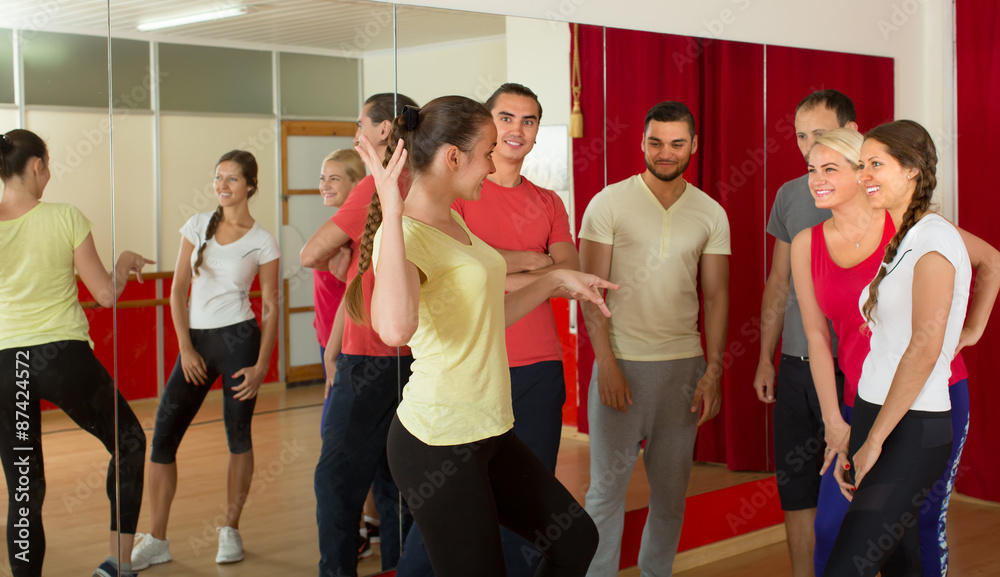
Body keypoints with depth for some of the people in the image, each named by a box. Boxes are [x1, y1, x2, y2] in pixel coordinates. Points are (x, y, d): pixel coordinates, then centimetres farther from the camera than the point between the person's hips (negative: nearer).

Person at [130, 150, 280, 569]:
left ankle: (230, 530, 20)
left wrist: (261, 366, -7)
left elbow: (271, 307, 0)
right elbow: (178, 291, 6)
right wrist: (186, 349, -2)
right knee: (163, 437, -1)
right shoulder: (198, 226, 7)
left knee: (238, 436, 5)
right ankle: (156, 540, 7)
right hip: (195, 340, 3)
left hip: (238, 339, -3)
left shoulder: (262, 241, -1)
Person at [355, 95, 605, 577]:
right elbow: (396, 328, -41)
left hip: (487, 430, 10)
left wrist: (555, 281, 14)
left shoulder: (453, 222, 11)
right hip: (437, 443, -10)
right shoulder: (404, 235, -19)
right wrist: (392, 216, -36)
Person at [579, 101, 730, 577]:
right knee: (608, 484, 1)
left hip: (684, 364, 3)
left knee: (671, 485, 12)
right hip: (621, 362, -3)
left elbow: (716, 295, 8)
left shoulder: (711, 214, 7)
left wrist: (713, 370, 0)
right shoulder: (608, 204, -2)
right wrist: (607, 364, -11)